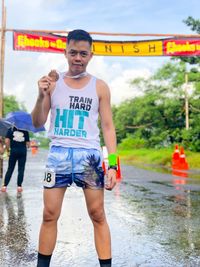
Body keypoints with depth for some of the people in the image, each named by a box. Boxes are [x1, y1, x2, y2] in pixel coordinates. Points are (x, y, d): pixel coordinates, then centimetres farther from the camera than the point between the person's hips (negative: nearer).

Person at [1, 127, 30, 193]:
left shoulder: (11, 129, 2)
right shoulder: (25, 131, 4)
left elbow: (7, 141, -7)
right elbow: (28, 143, 3)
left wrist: (8, 150, 2)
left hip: (13, 151, 0)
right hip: (23, 151, 0)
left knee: (10, 169, 7)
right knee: (21, 169, 5)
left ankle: (5, 186, 5)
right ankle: (19, 186, 4)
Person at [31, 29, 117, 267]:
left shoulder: (99, 87, 5)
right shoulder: (53, 83, 6)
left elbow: (107, 126, 5)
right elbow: (38, 123, 7)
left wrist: (112, 163, -5)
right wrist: (41, 96, -12)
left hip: (89, 154, -1)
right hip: (58, 153, 1)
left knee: (98, 215, 2)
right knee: (49, 215, 5)